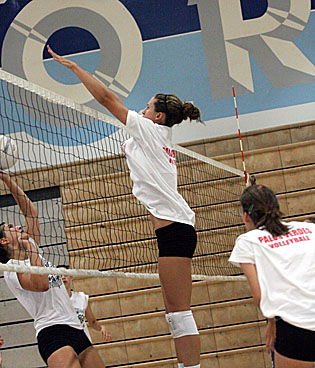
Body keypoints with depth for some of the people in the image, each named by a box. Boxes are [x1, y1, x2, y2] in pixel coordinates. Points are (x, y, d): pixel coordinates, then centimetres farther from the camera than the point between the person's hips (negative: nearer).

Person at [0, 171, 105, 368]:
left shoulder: (31, 249, 19)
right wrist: (29, 248, -13)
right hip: (52, 332, -9)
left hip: (75, 329, 9)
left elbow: (31, 212, 21)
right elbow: (41, 284, -22)